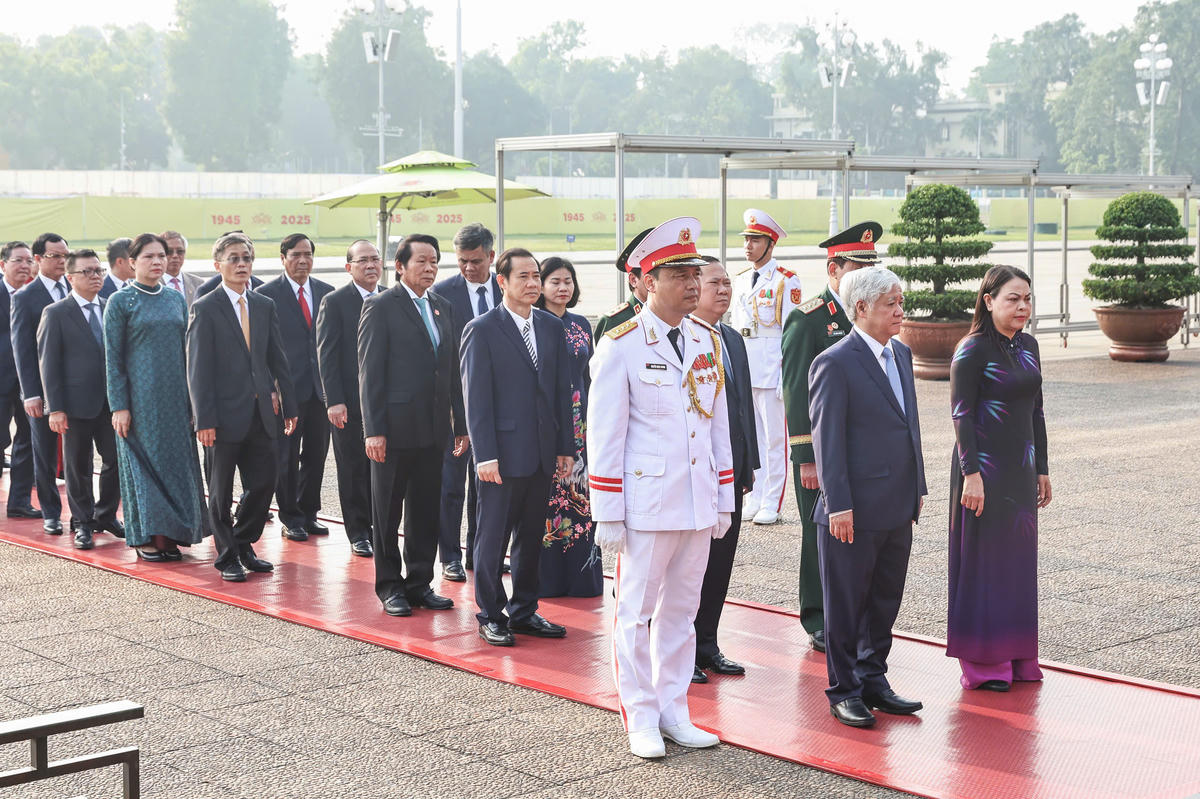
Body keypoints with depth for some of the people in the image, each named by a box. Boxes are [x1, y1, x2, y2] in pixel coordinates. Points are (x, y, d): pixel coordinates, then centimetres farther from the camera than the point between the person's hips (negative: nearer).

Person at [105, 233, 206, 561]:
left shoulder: (175, 299, 11)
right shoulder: (120, 301, -3)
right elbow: (113, 358, -5)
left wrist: (192, 398, 9)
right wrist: (119, 406, -11)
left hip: (175, 397, 5)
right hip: (140, 396, -5)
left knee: (175, 461, 5)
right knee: (143, 461, 0)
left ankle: (169, 534, 12)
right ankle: (145, 537, 8)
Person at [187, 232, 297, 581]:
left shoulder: (265, 306, 11)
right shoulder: (204, 309, -5)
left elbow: (277, 359, 13)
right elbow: (198, 369, -9)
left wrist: (289, 404, 8)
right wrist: (204, 419, -15)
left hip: (260, 412, 5)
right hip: (225, 414, -5)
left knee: (263, 482, 7)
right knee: (221, 491, 5)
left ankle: (243, 545, 26)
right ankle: (227, 556, 18)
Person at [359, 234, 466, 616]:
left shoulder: (442, 308, 13)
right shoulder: (380, 307, -6)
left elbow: (453, 370, 15)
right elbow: (370, 373, -9)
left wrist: (460, 424, 11)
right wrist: (373, 430, -14)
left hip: (433, 429, 6)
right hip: (395, 427, -6)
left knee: (426, 511, 11)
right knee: (386, 513, 5)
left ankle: (419, 583, 21)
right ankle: (390, 586, 15)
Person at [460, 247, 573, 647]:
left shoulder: (553, 327, 9)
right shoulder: (481, 330, -7)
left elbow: (562, 390, 12)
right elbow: (476, 399, -9)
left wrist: (566, 447, 7)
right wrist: (485, 455, -15)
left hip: (542, 453, 5)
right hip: (503, 452, -5)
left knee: (532, 536, 13)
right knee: (493, 538, 3)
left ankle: (524, 610, 25)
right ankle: (490, 617, 14)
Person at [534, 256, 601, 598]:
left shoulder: (581, 325, 13)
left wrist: (592, 417, 13)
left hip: (578, 421, 5)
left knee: (578, 493, 5)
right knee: (544, 495, -3)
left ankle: (582, 575, 10)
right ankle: (546, 578, 3)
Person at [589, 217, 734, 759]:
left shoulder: (709, 342, 8)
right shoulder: (620, 347, -8)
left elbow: (719, 426, 13)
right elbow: (604, 437, -8)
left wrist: (724, 501, 11)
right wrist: (607, 516, -10)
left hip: (698, 504, 5)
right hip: (646, 502, -5)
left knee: (681, 609, 13)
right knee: (637, 611, 4)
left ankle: (674, 712, 23)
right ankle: (641, 721, 14)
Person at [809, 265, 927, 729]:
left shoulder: (902, 354, 12)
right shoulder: (835, 363, -13)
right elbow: (827, 439, -14)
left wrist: (918, 488, 16)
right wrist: (838, 505, -17)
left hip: (897, 509, 8)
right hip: (855, 511, -8)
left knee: (885, 599, 15)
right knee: (846, 604, 4)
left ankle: (873, 680, 28)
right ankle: (843, 691, 15)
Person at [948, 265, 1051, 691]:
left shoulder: (1028, 346, 10)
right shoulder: (973, 350, -12)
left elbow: (1035, 412, 15)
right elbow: (961, 415, -14)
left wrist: (1042, 469, 15)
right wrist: (971, 473, -19)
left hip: (1020, 468, 7)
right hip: (985, 467, -7)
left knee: (1019, 558, 12)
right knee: (983, 558, 0)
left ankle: (1016, 657, 22)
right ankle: (982, 663, 9)